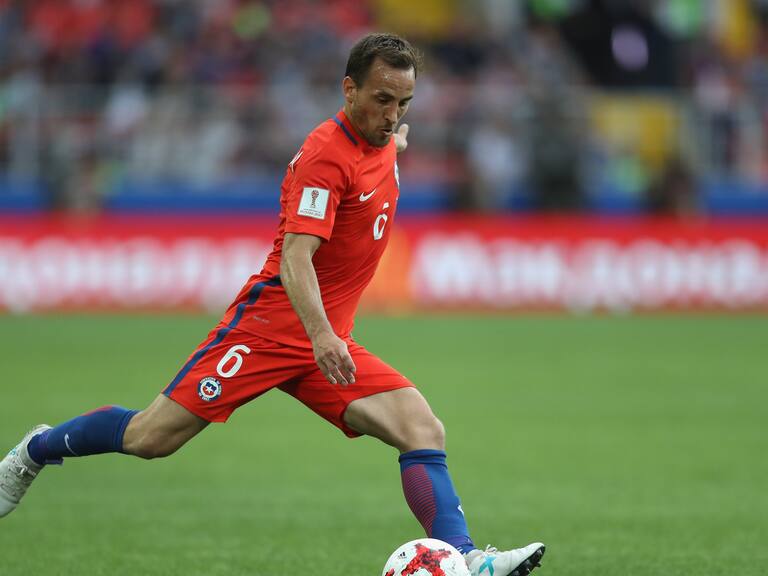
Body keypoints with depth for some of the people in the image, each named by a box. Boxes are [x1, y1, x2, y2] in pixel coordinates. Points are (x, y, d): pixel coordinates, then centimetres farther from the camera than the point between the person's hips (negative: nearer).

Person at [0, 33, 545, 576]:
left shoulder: (382, 146, 8)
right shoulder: (326, 153, -17)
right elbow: (295, 257, -29)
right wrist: (320, 334, -40)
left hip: (330, 342, 7)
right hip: (270, 324, -7)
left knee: (425, 432, -13)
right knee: (151, 439, -5)